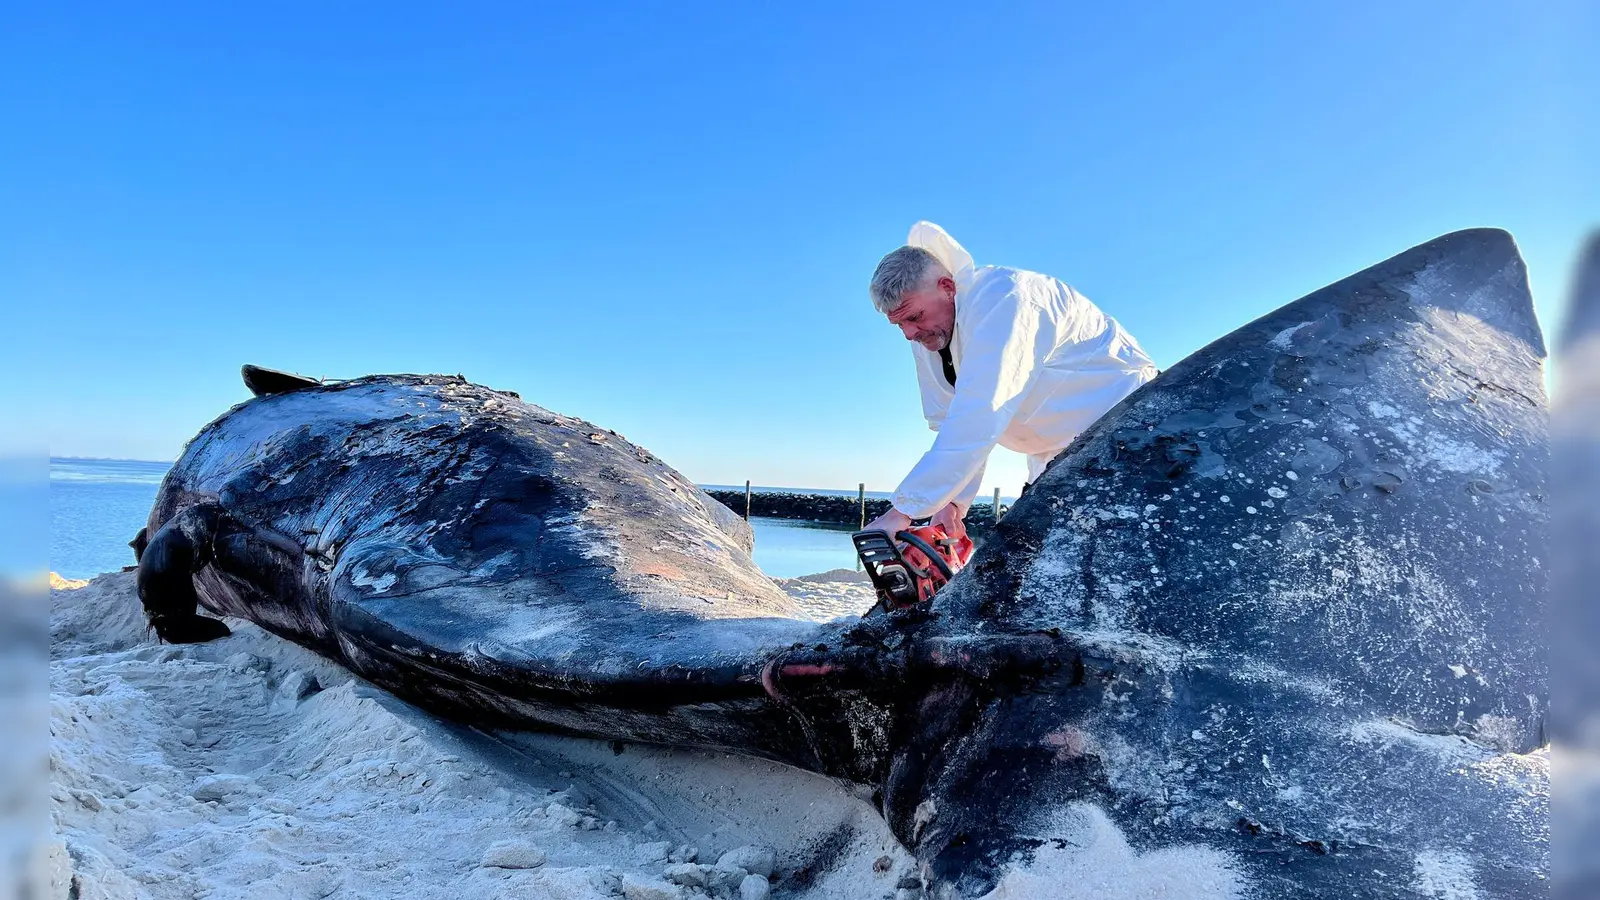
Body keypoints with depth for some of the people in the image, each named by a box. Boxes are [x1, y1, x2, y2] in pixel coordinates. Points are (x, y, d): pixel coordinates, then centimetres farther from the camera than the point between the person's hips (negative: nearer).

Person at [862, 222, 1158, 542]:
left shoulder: (998, 299, -29)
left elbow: (978, 420, -39)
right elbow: (953, 425, -4)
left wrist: (903, 511, -41)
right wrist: (952, 502, -18)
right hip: (1058, 455, 8)